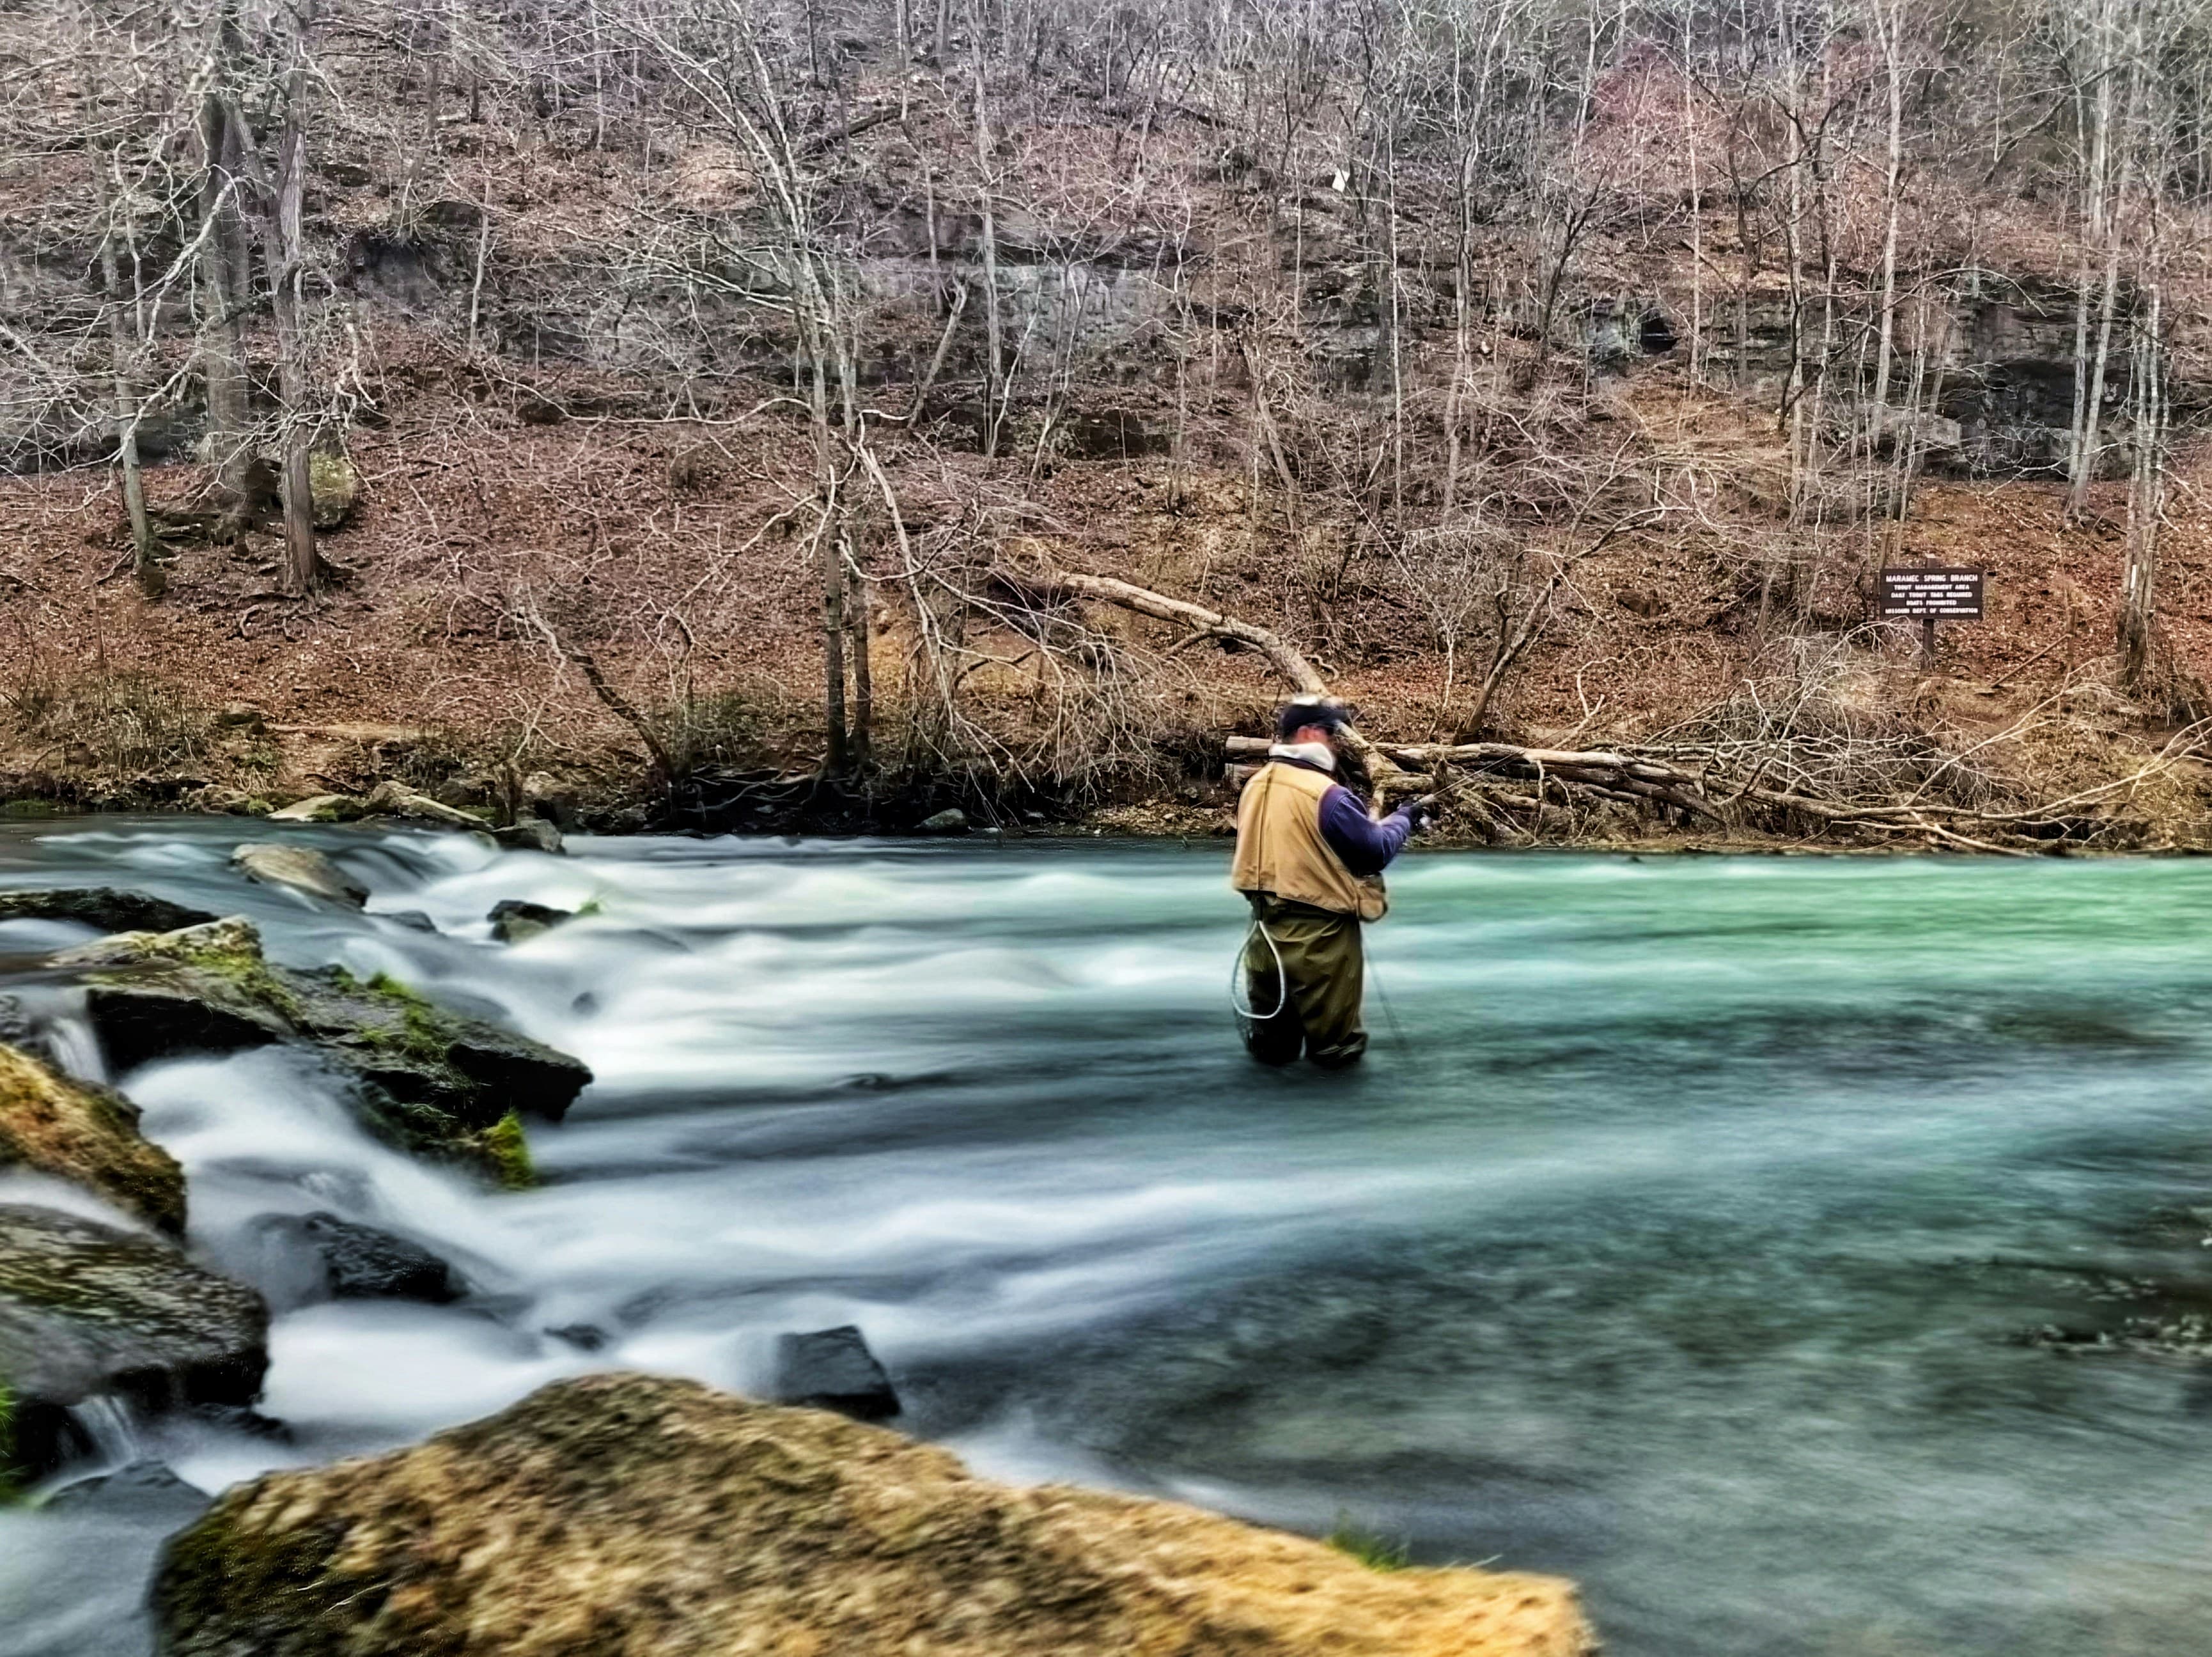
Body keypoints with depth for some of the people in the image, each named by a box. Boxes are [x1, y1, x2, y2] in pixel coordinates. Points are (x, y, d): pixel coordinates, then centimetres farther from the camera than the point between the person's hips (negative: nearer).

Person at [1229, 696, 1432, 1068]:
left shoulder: (1256, 785, 2)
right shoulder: (1328, 796, -22)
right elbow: (1376, 852, -15)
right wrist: (1405, 817, 3)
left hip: (1266, 923, 7)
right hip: (1318, 932, -7)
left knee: (1271, 1042, 22)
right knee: (1331, 1029, 17)